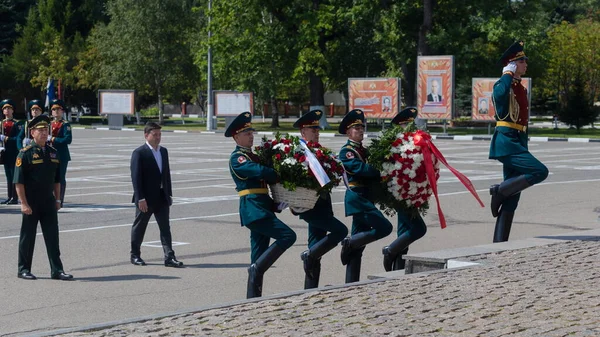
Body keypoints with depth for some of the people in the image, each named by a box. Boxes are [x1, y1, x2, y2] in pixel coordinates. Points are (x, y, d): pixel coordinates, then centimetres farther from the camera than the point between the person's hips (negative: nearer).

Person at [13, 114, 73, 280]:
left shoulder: (53, 153, 9)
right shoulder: (25, 153, -9)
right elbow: (19, 181, -12)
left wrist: (57, 199, 12)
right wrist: (24, 203, -16)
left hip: (49, 202, 5)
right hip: (31, 203, -5)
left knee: (53, 236, 3)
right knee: (28, 237, 5)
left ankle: (57, 270, 6)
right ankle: (24, 269, 15)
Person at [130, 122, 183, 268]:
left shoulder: (164, 151, 11)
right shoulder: (139, 153, -10)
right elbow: (136, 177, -14)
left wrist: (169, 194, 12)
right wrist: (140, 198, -19)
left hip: (162, 197, 6)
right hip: (146, 198, -6)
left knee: (165, 228, 0)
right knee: (139, 227, 7)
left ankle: (169, 257, -2)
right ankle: (135, 255, 19)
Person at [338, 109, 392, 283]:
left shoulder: (363, 151, 19)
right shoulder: (346, 151, -6)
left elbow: (370, 170, 11)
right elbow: (361, 169, -21)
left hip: (365, 198, 9)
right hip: (357, 197, -9)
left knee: (358, 242, 9)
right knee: (384, 227, -17)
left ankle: (351, 282, 11)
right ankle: (350, 243, -6)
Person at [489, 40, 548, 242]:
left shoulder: (521, 88, 20)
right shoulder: (504, 85, -7)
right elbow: (498, 95, -34)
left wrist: (524, 148, 26)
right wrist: (508, 74, -19)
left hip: (517, 143, 9)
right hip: (507, 142, -9)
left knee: (512, 200, 6)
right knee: (540, 171, -21)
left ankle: (500, 242, 7)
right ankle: (500, 190, -9)